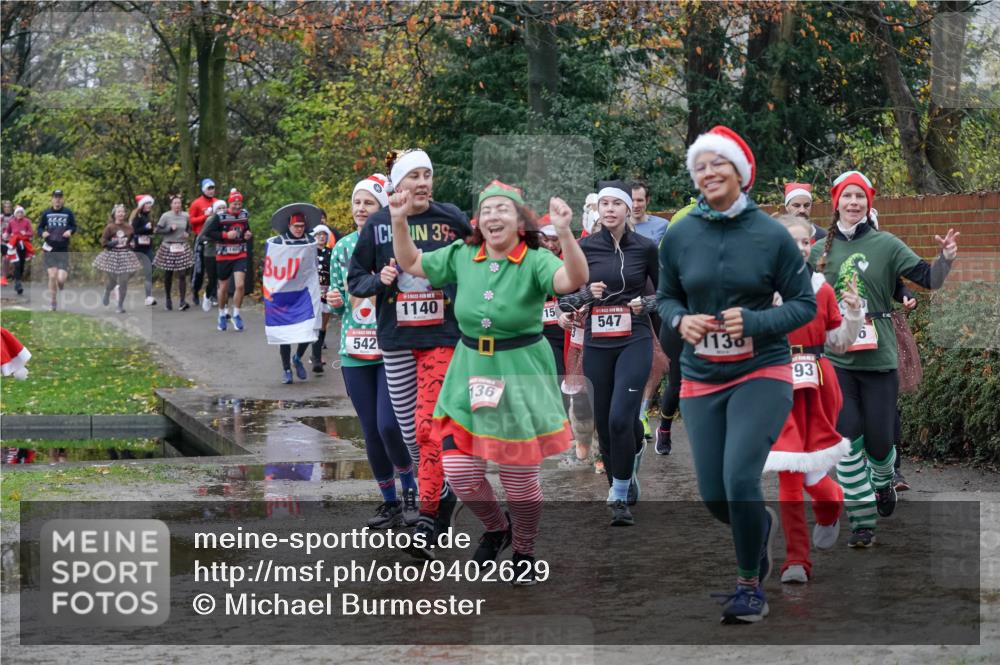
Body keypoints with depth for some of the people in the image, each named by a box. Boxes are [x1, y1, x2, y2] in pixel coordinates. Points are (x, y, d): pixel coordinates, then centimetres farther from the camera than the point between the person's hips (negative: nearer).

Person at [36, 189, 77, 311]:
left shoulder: (68, 213, 2)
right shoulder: (46, 213, 3)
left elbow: (74, 226, 11)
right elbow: (40, 228, 11)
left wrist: (70, 231, -11)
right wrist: (42, 233, -11)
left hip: (63, 251, -1)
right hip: (50, 250, 1)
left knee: (61, 279, -11)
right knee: (52, 276, -8)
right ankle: (52, 302, 11)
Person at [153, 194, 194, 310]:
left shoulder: (185, 216, 2)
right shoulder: (165, 216, -7)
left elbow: (189, 228, 19)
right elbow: (157, 230, -6)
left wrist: (188, 233, -1)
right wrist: (170, 229, -16)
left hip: (182, 248, 1)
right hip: (168, 248, -1)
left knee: (182, 275, -8)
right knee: (168, 275, 9)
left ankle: (182, 301, -11)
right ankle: (168, 299, 27)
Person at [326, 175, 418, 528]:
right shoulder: (342, 247, 9)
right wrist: (335, 301, -5)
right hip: (355, 350, 5)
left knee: (388, 425, -15)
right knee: (371, 431, 8)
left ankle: (410, 492, 8)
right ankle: (389, 502, 22)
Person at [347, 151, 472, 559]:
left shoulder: (451, 219, -2)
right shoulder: (378, 225, 1)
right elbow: (355, 280, 7)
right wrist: (379, 280, -12)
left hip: (442, 337, -3)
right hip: (396, 341, 3)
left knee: (429, 427, -13)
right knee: (408, 429, 8)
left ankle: (428, 518, -6)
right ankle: (443, 494, 32)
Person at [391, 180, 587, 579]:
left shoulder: (535, 262, -11)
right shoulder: (461, 257, 3)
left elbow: (574, 280, -31)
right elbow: (411, 263, 15)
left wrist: (564, 232, -44)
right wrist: (399, 221, 1)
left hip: (521, 377, -4)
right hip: (470, 375, 4)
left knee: (520, 479, 5)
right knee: (460, 473, 0)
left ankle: (524, 550, 32)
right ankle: (496, 529, 31)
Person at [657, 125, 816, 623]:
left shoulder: (771, 235, -9)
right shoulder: (679, 236, -2)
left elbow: (805, 304, -4)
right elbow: (665, 298, 10)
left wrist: (755, 322, -19)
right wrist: (680, 321, -12)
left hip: (761, 373, -3)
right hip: (701, 379, 3)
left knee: (740, 478, -20)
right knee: (714, 497, 6)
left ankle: (750, 586, 1)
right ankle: (762, 523, 44)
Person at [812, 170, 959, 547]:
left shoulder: (886, 245, -2)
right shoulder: (820, 250, 6)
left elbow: (929, 279, -7)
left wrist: (946, 258, -25)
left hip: (879, 359, -1)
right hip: (836, 359, 1)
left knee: (879, 440, 5)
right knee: (847, 439, -7)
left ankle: (883, 483, 40)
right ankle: (862, 519, 1)